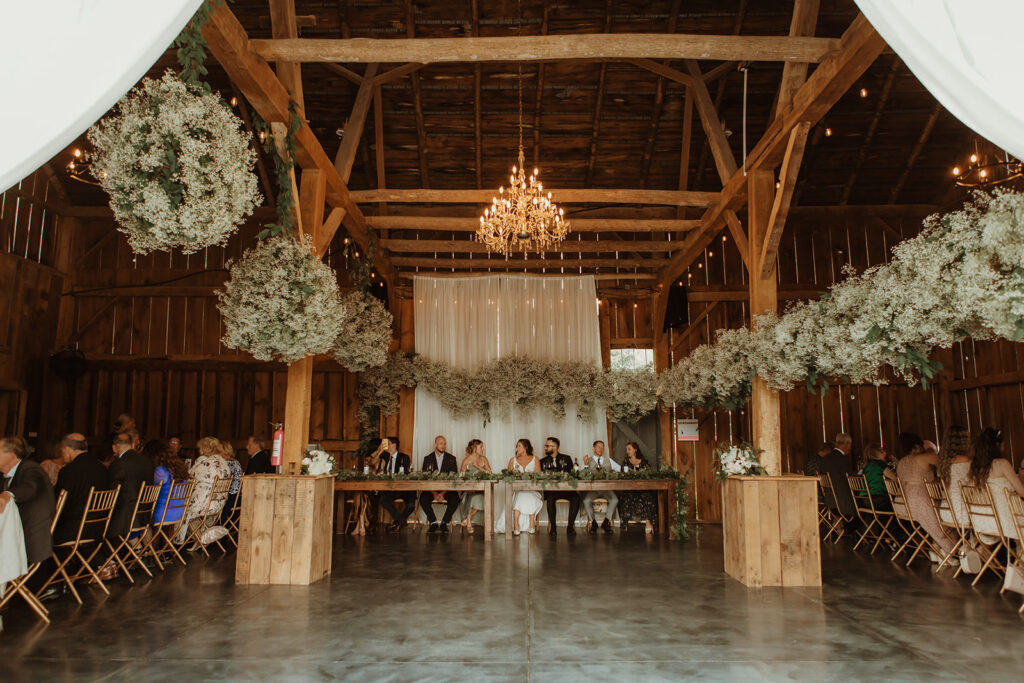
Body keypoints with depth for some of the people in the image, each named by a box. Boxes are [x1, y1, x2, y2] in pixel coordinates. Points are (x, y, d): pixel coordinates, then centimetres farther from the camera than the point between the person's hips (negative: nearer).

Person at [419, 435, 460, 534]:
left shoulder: (451, 459, 4)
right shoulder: (428, 458, 6)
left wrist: (443, 493, -17)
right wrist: (434, 493, -15)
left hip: (447, 489, -1)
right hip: (431, 489, 1)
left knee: (455, 498, -31)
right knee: (423, 498, -30)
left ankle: (444, 523, -13)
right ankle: (433, 523, -12)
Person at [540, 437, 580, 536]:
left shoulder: (566, 459, 14)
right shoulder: (543, 461, 16)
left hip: (565, 488, 0)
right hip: (550, 489, 0)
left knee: (576, 497, -30)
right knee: (550, 498, -35)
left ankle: (570, 526, -21)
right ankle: (553, 526, -21)